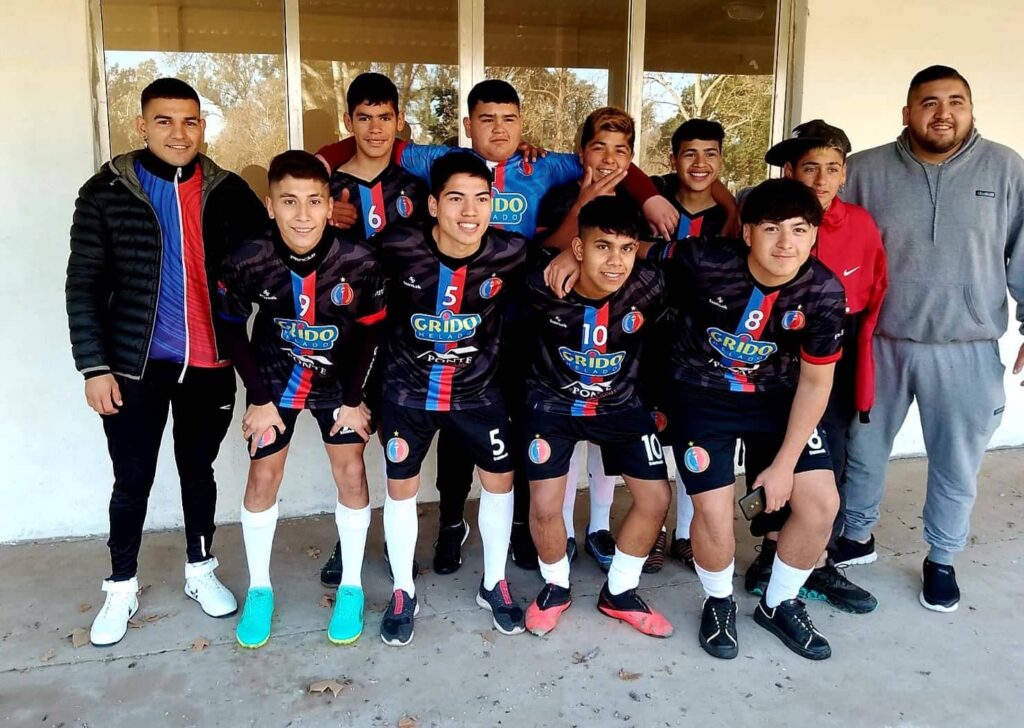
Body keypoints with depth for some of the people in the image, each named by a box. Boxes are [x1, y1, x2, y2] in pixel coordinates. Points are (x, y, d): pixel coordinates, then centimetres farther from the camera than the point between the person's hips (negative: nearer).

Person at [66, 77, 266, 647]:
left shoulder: (229, 191, 0)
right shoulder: (106, 192, -4)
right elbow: (84, 287, -3)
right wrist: (94, 367, -9)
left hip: (210, 363, 2)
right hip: (136, 365, -1)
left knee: (199, 471, 16)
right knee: (133, 481, 8)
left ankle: (201, 571, 34)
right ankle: (122, 588, 27)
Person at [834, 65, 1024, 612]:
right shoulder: (865, 170, -3)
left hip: (968, 350, 0)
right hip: (880, 343, 0)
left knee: (956, 464, 12)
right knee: (862, 450, 15)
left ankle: (941, 560, 34)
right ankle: (856, 537, 37)